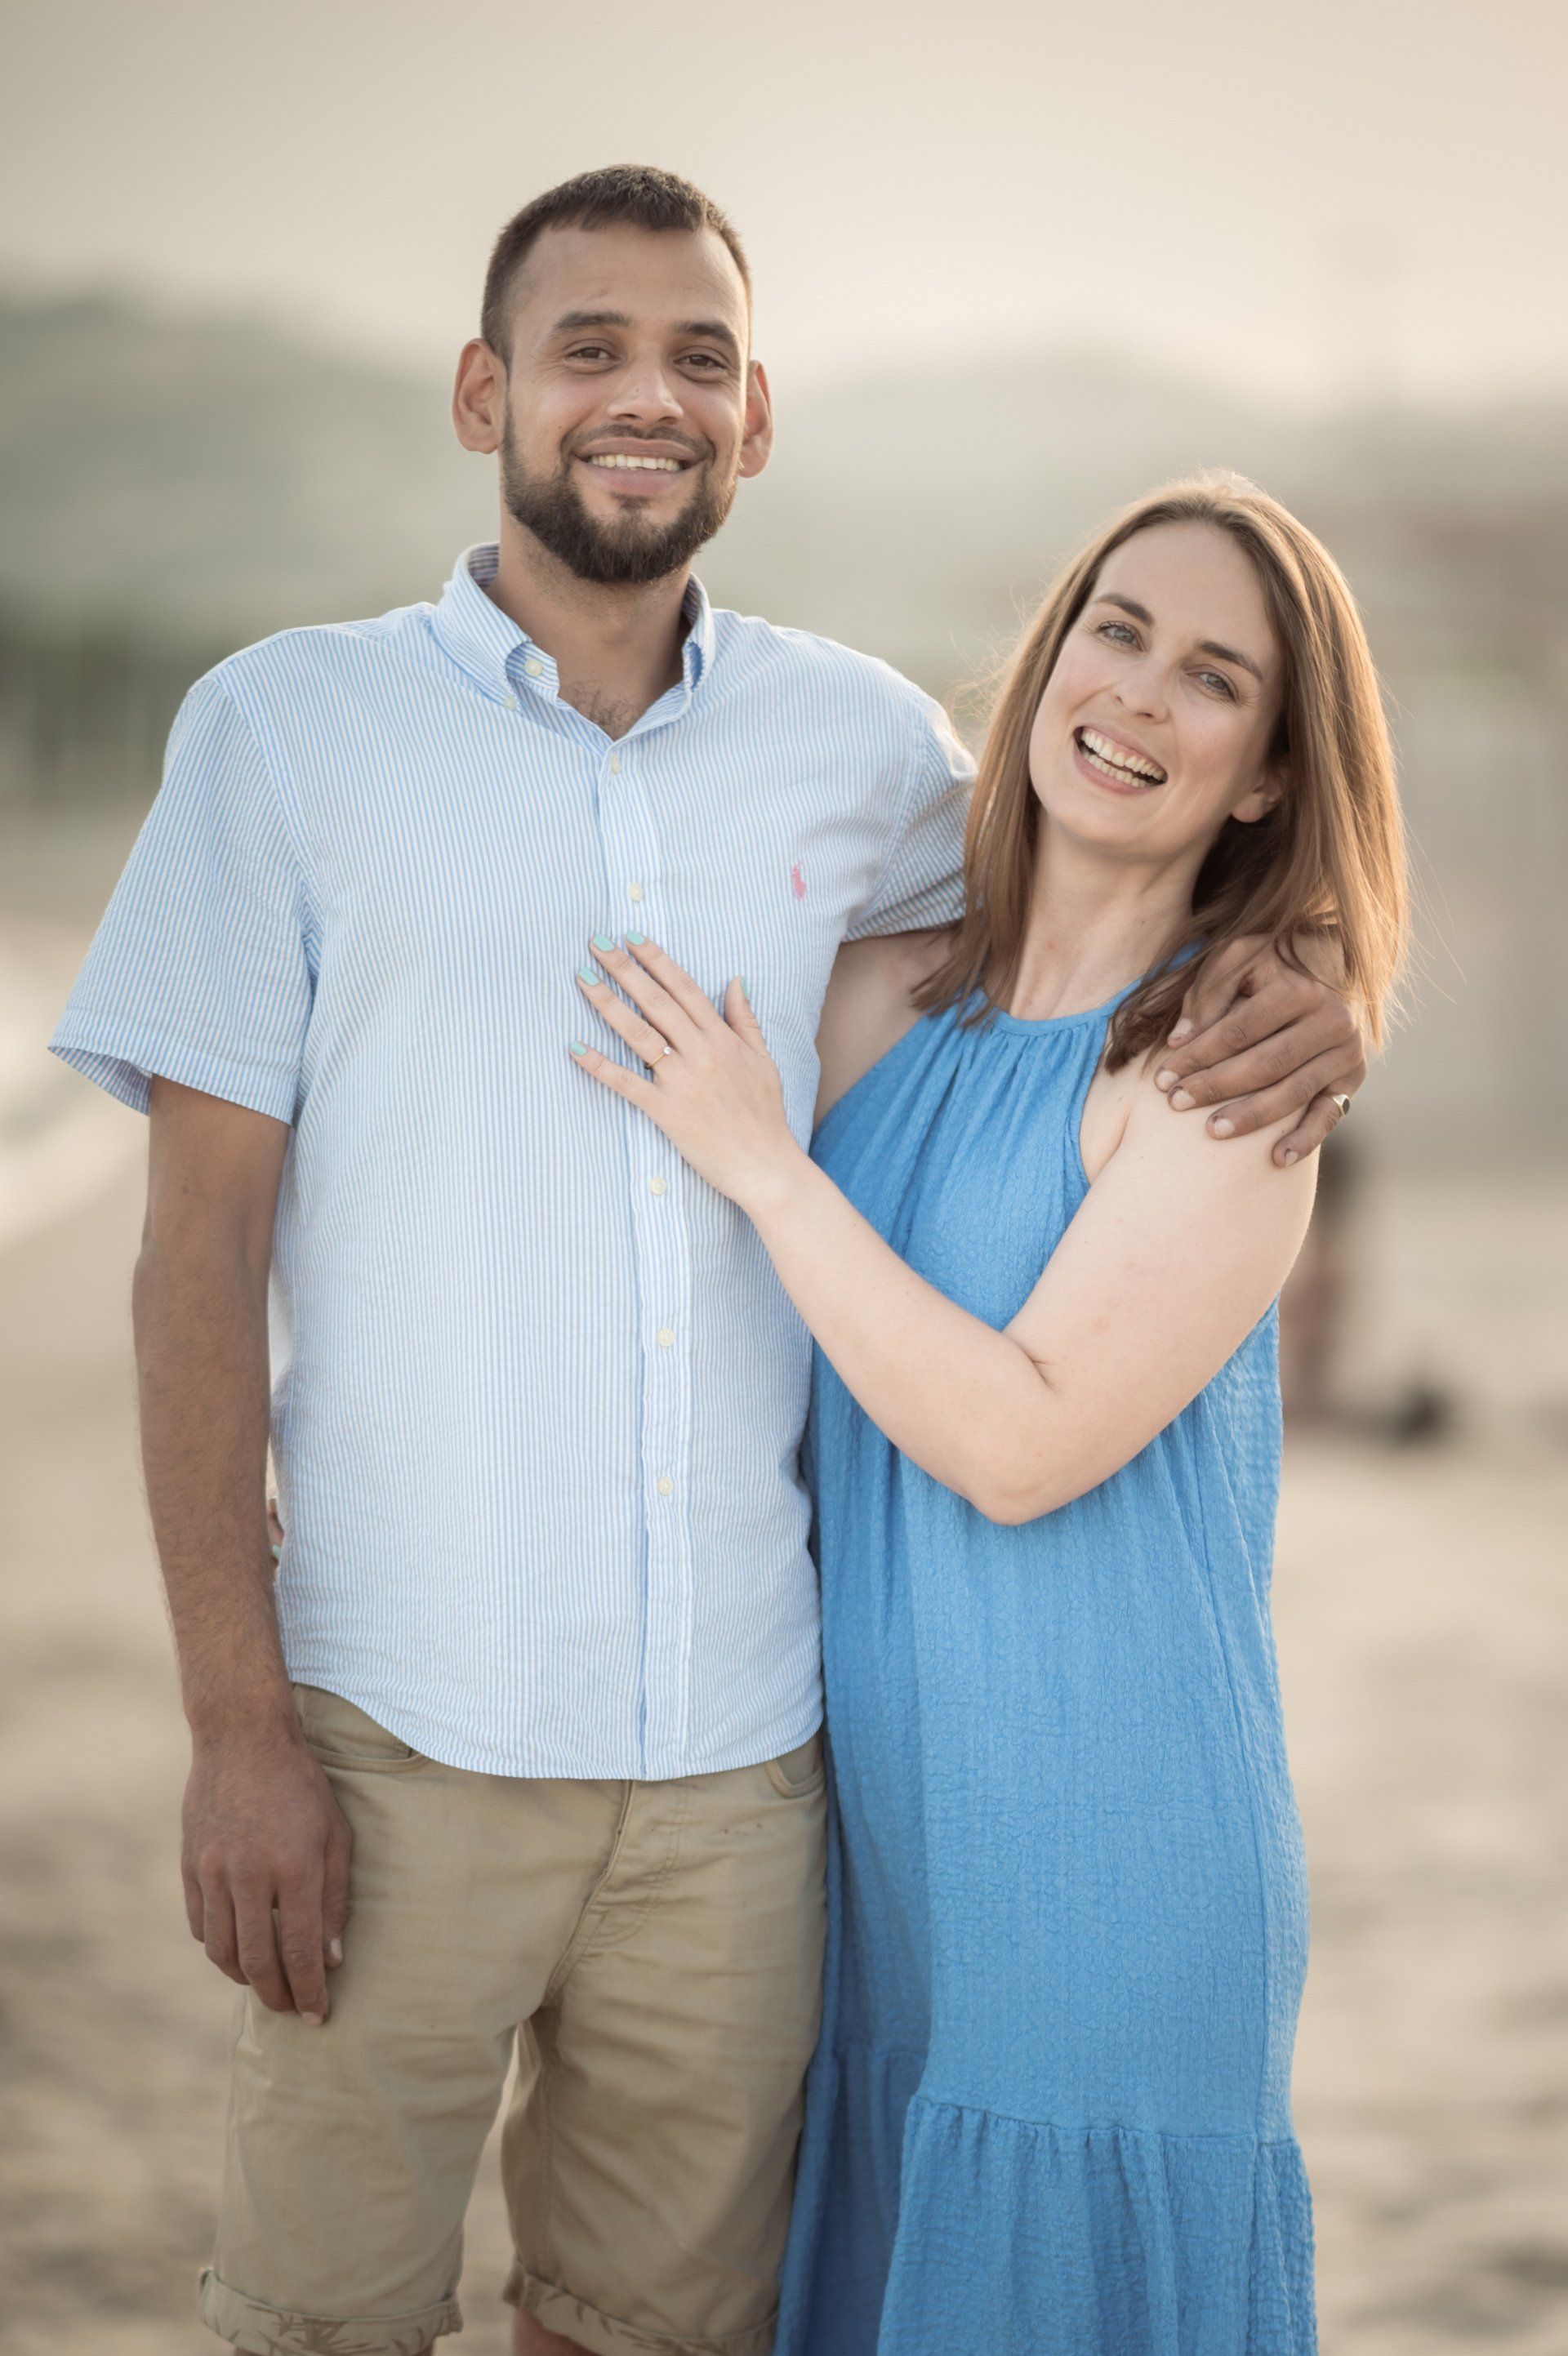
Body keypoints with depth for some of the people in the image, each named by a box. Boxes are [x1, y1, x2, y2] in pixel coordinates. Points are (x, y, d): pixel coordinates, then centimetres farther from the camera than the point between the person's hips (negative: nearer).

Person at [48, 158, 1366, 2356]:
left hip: (739, 1745, 3)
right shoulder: (288, 728, -1)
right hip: (402, 1736, -2)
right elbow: (201, 1245, -3)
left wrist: (1292, 993, 0)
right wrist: (235, 1720, -9)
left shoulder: (856, 741, 6)